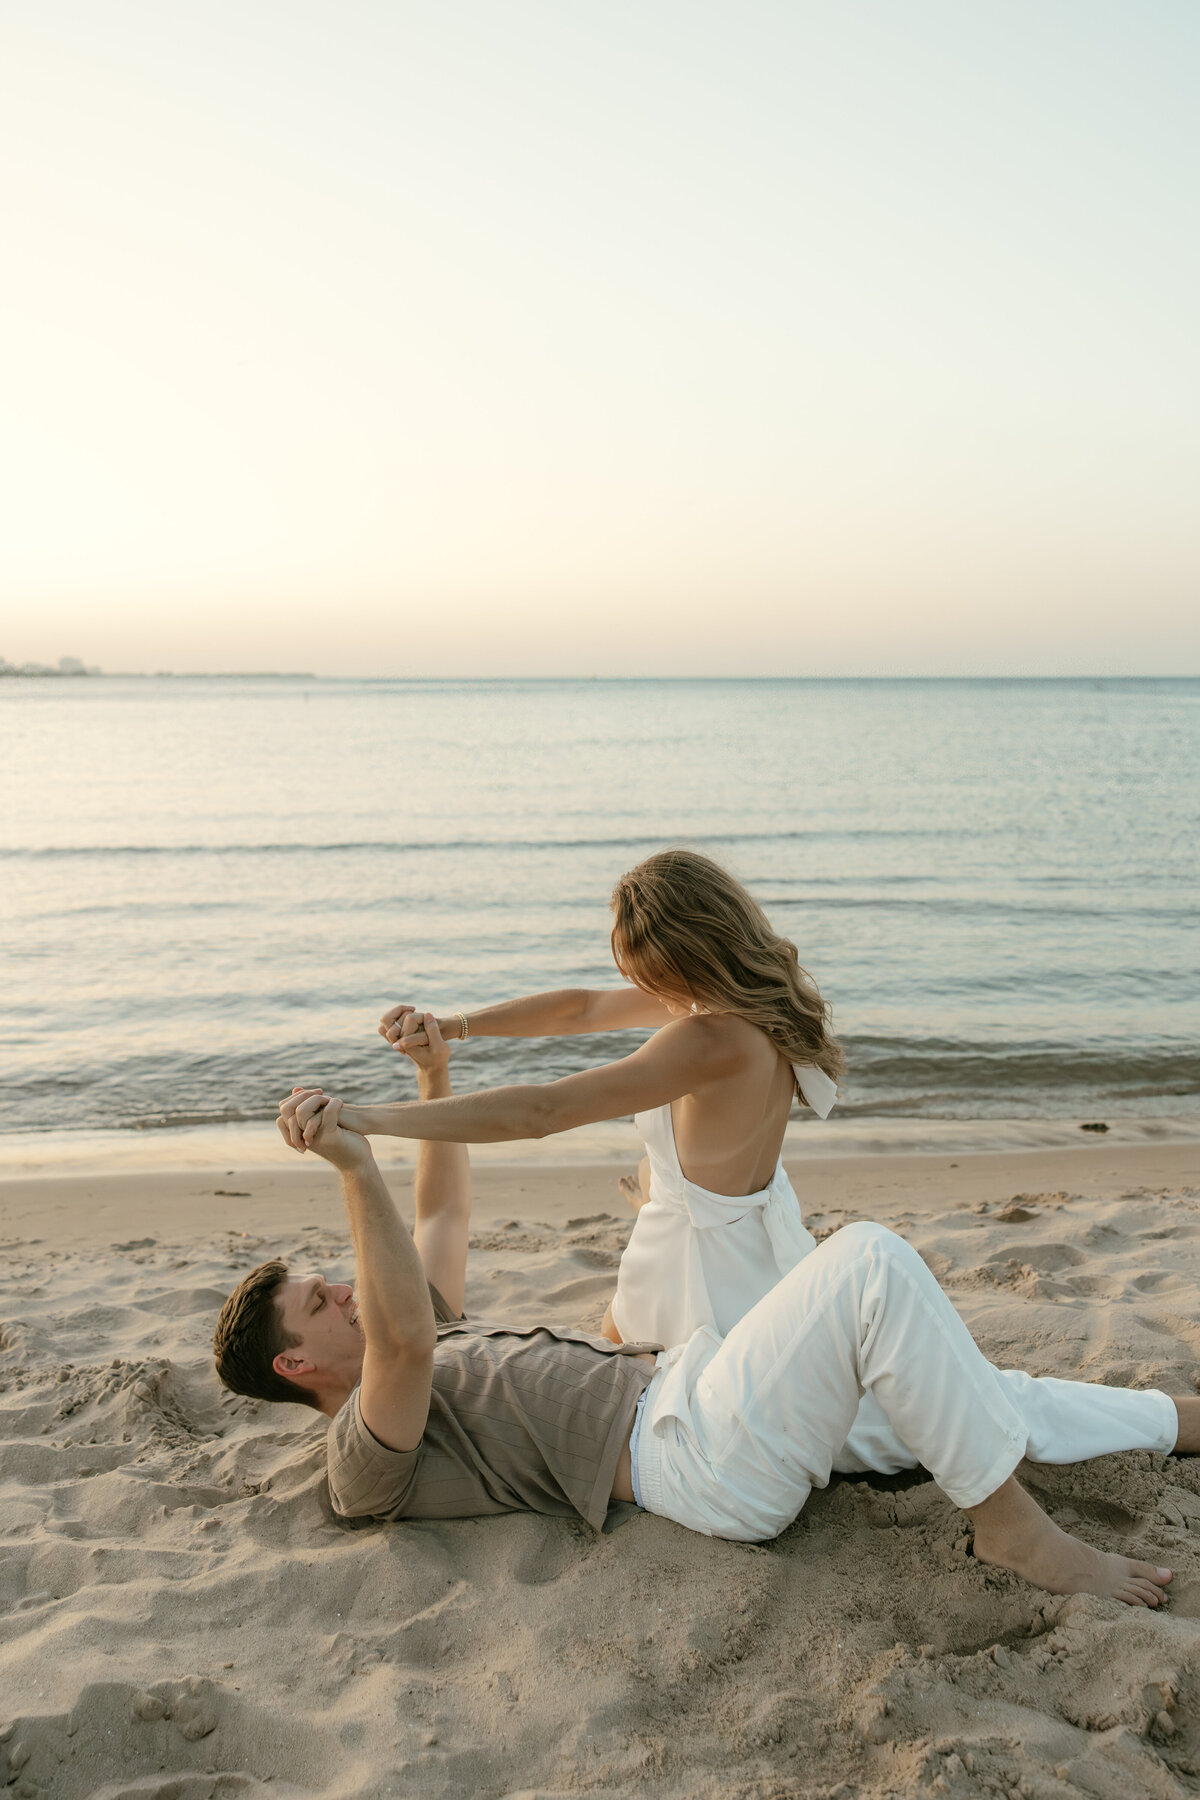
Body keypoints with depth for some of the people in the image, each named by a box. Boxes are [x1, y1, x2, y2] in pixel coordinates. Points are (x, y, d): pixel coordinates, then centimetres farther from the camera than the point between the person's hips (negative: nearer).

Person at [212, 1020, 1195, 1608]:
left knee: (973, 1398, 8)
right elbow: (404, 1339, -31)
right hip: (689, 1450, -10)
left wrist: (436, 1079, 24)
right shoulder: (367, 1455, -7)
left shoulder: (419, 1360, 22)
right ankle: (1010, 1523, -15)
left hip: (683, 1380, 10)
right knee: (870, 1262, -25)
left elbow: (446, 1218, 30)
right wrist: (357, 1172, -38)